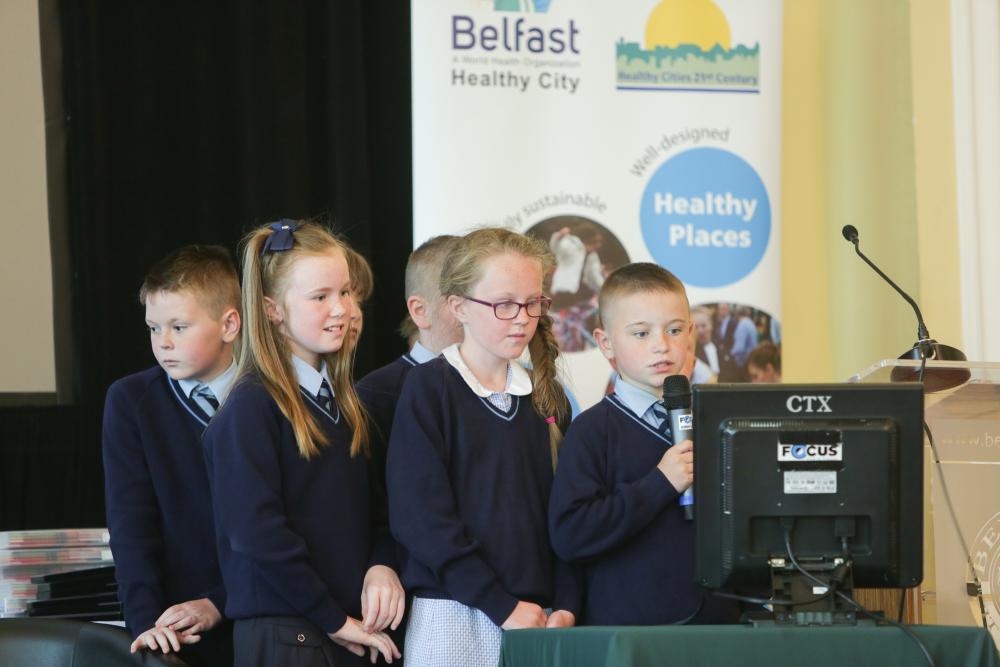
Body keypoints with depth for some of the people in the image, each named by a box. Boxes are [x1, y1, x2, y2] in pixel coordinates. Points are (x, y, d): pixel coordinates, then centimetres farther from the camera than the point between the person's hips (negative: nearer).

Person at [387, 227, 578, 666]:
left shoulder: (546, 396, 12)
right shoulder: (428, 388, -4)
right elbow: (420, 515, -11)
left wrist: (565, 606, -3)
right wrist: (502, 606, -13)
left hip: (537, 618, 4)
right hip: (453, 616, -4)